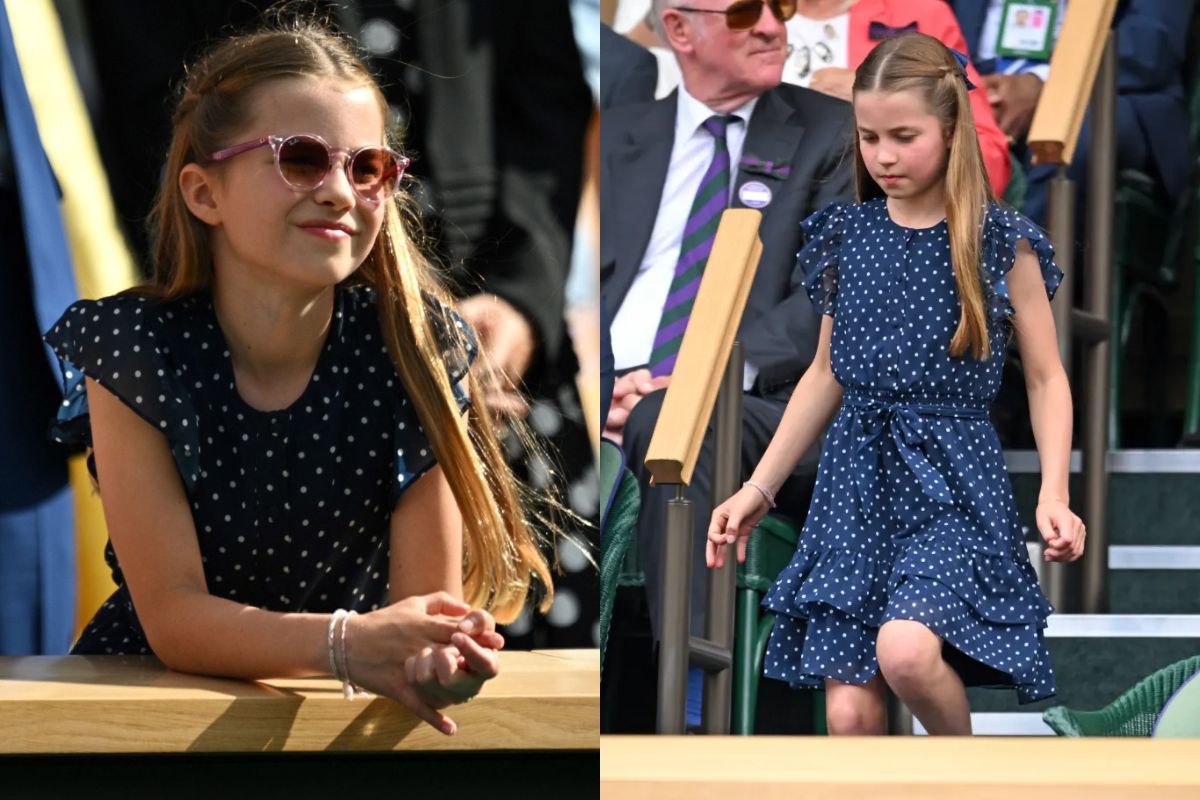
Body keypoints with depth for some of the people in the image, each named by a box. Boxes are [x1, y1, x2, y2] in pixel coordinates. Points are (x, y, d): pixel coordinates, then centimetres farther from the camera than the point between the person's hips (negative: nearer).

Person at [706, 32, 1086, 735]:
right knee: (850, 711, -4)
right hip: (857, 480, 4)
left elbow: (1046, 377, 1)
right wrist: (759, 488, 14)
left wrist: (1055, 496, -13)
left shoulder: (1000, 242, -4)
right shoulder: (847, 236, 6)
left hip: (952, 477, -4)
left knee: (905, 649, -28)